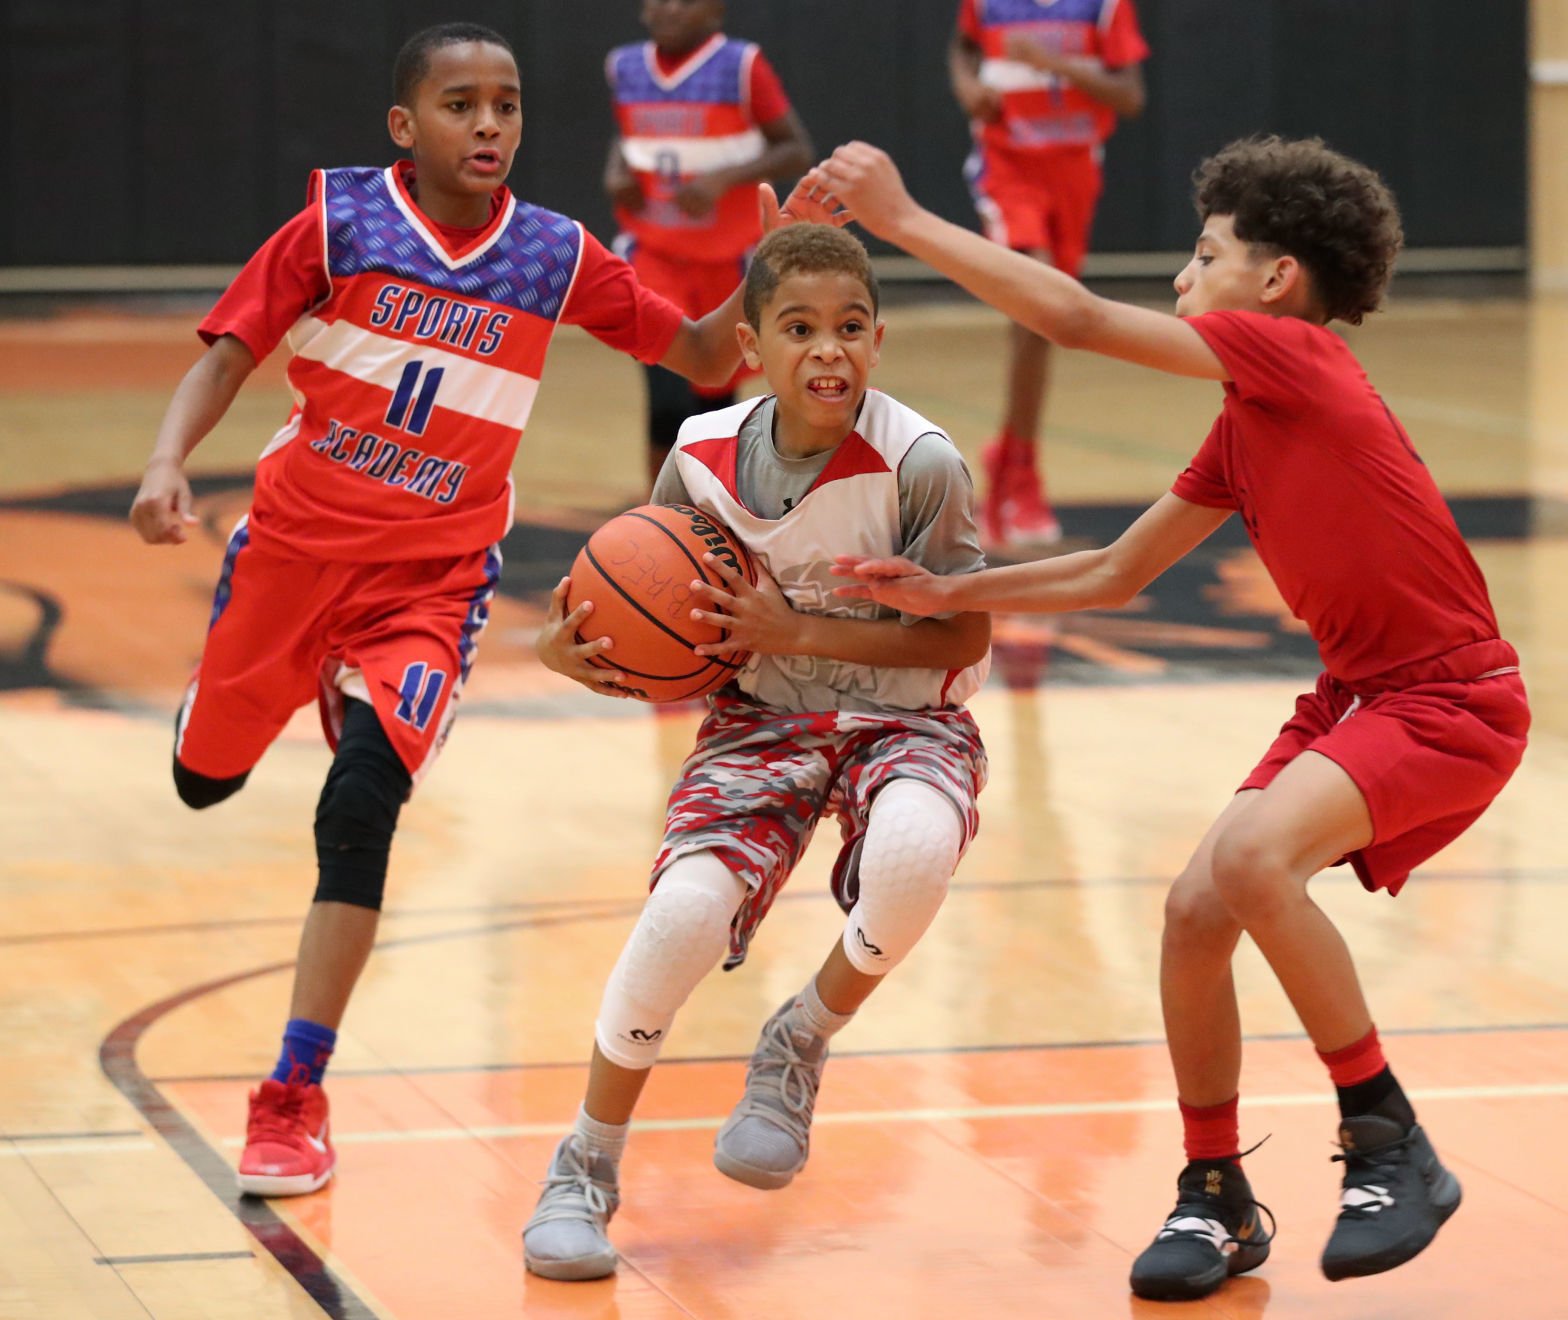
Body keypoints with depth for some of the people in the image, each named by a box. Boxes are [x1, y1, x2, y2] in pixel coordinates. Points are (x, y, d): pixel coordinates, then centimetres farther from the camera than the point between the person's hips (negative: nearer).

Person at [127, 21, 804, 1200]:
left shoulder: (557, 256, 0)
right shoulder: (339, 220, -5)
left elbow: (706, 358, 6)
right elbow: (229, 353, -5)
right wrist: (167, 465, -22)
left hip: (432, 579, -1)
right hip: (295, 540, 1)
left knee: (363, 802, -20)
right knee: (205, 781, 15)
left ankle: (294, 1102, -13)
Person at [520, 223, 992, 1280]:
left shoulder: (921, 462, -21)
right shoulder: (705, 457, -10)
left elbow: (964, 638, -16)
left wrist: (800, 634, -24)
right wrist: (570, 645, -16)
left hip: (905, 717, -2)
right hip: (762, 718, 2)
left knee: (913, 849, -37)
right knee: (686, 907, -23)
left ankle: (800, 1046, -3)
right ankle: (587, 1168, 2)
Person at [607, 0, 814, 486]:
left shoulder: (742, 67, -11)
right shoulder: (625, 68, 1)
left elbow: (798, 151, -10)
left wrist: (725, 178, -23)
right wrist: (616, 171, -2)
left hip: (728, 258, -1)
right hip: (654, 253, 1)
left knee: (715, 397, 13)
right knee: (668, 401, -18)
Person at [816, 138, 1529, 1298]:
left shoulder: (1297, 355, -15)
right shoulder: (1245, 430, 12)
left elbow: (1078, 319, -20)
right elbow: (1117, 574, 19)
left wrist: (903, 219, -16)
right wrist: (947, 595, 11)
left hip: (1453, 702, -9)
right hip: (1359, 696, 9)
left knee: (1251, 855, -30)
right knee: (1195, 910, -2)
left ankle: (1392, 1148, -15)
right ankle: (1217, 1201, 14)